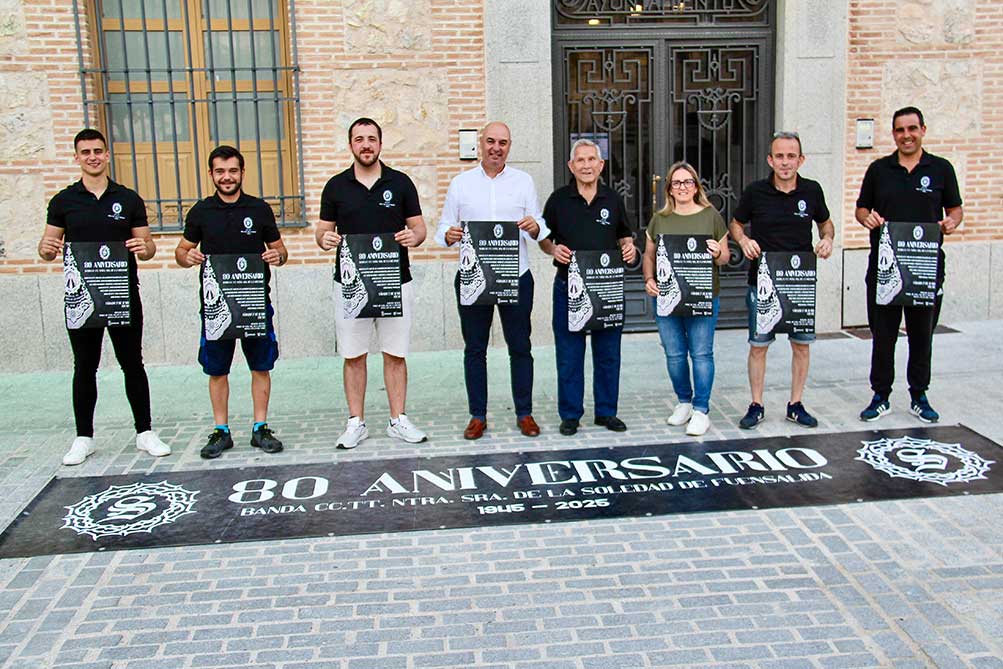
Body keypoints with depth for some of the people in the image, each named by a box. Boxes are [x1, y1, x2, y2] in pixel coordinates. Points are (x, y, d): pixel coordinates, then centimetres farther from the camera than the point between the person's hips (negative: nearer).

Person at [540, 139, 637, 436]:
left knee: (608, 352, 7)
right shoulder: (558, 199, 3)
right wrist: (554, 249, -12)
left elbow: (624, 235, 18)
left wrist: (629, 247, -4)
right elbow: (543, 238, 8)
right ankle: (570, 414, 13)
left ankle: (606, 411, 20)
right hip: (568, 285, -2)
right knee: (569, 353, 2)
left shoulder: (613, 199, 9)